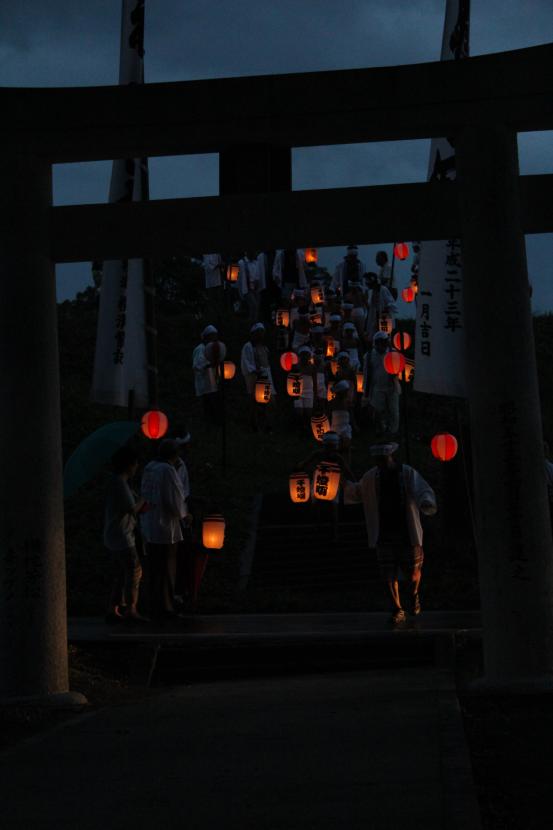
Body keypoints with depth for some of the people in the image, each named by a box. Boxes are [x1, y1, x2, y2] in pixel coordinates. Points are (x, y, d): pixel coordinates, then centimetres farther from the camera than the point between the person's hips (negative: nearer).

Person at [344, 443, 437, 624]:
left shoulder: (408, 474, -8)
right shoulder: (371, 477, 4)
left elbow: (424, 491, -22)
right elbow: (357, 493, 21)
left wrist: (427, 502, -45)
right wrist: (343, 485, 3)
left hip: (407, 533, -2)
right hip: (383, 534, 3)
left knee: (413, 573, 5)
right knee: (389, 574, -3)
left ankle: (414, 595, 38)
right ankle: (397, 611, 11)